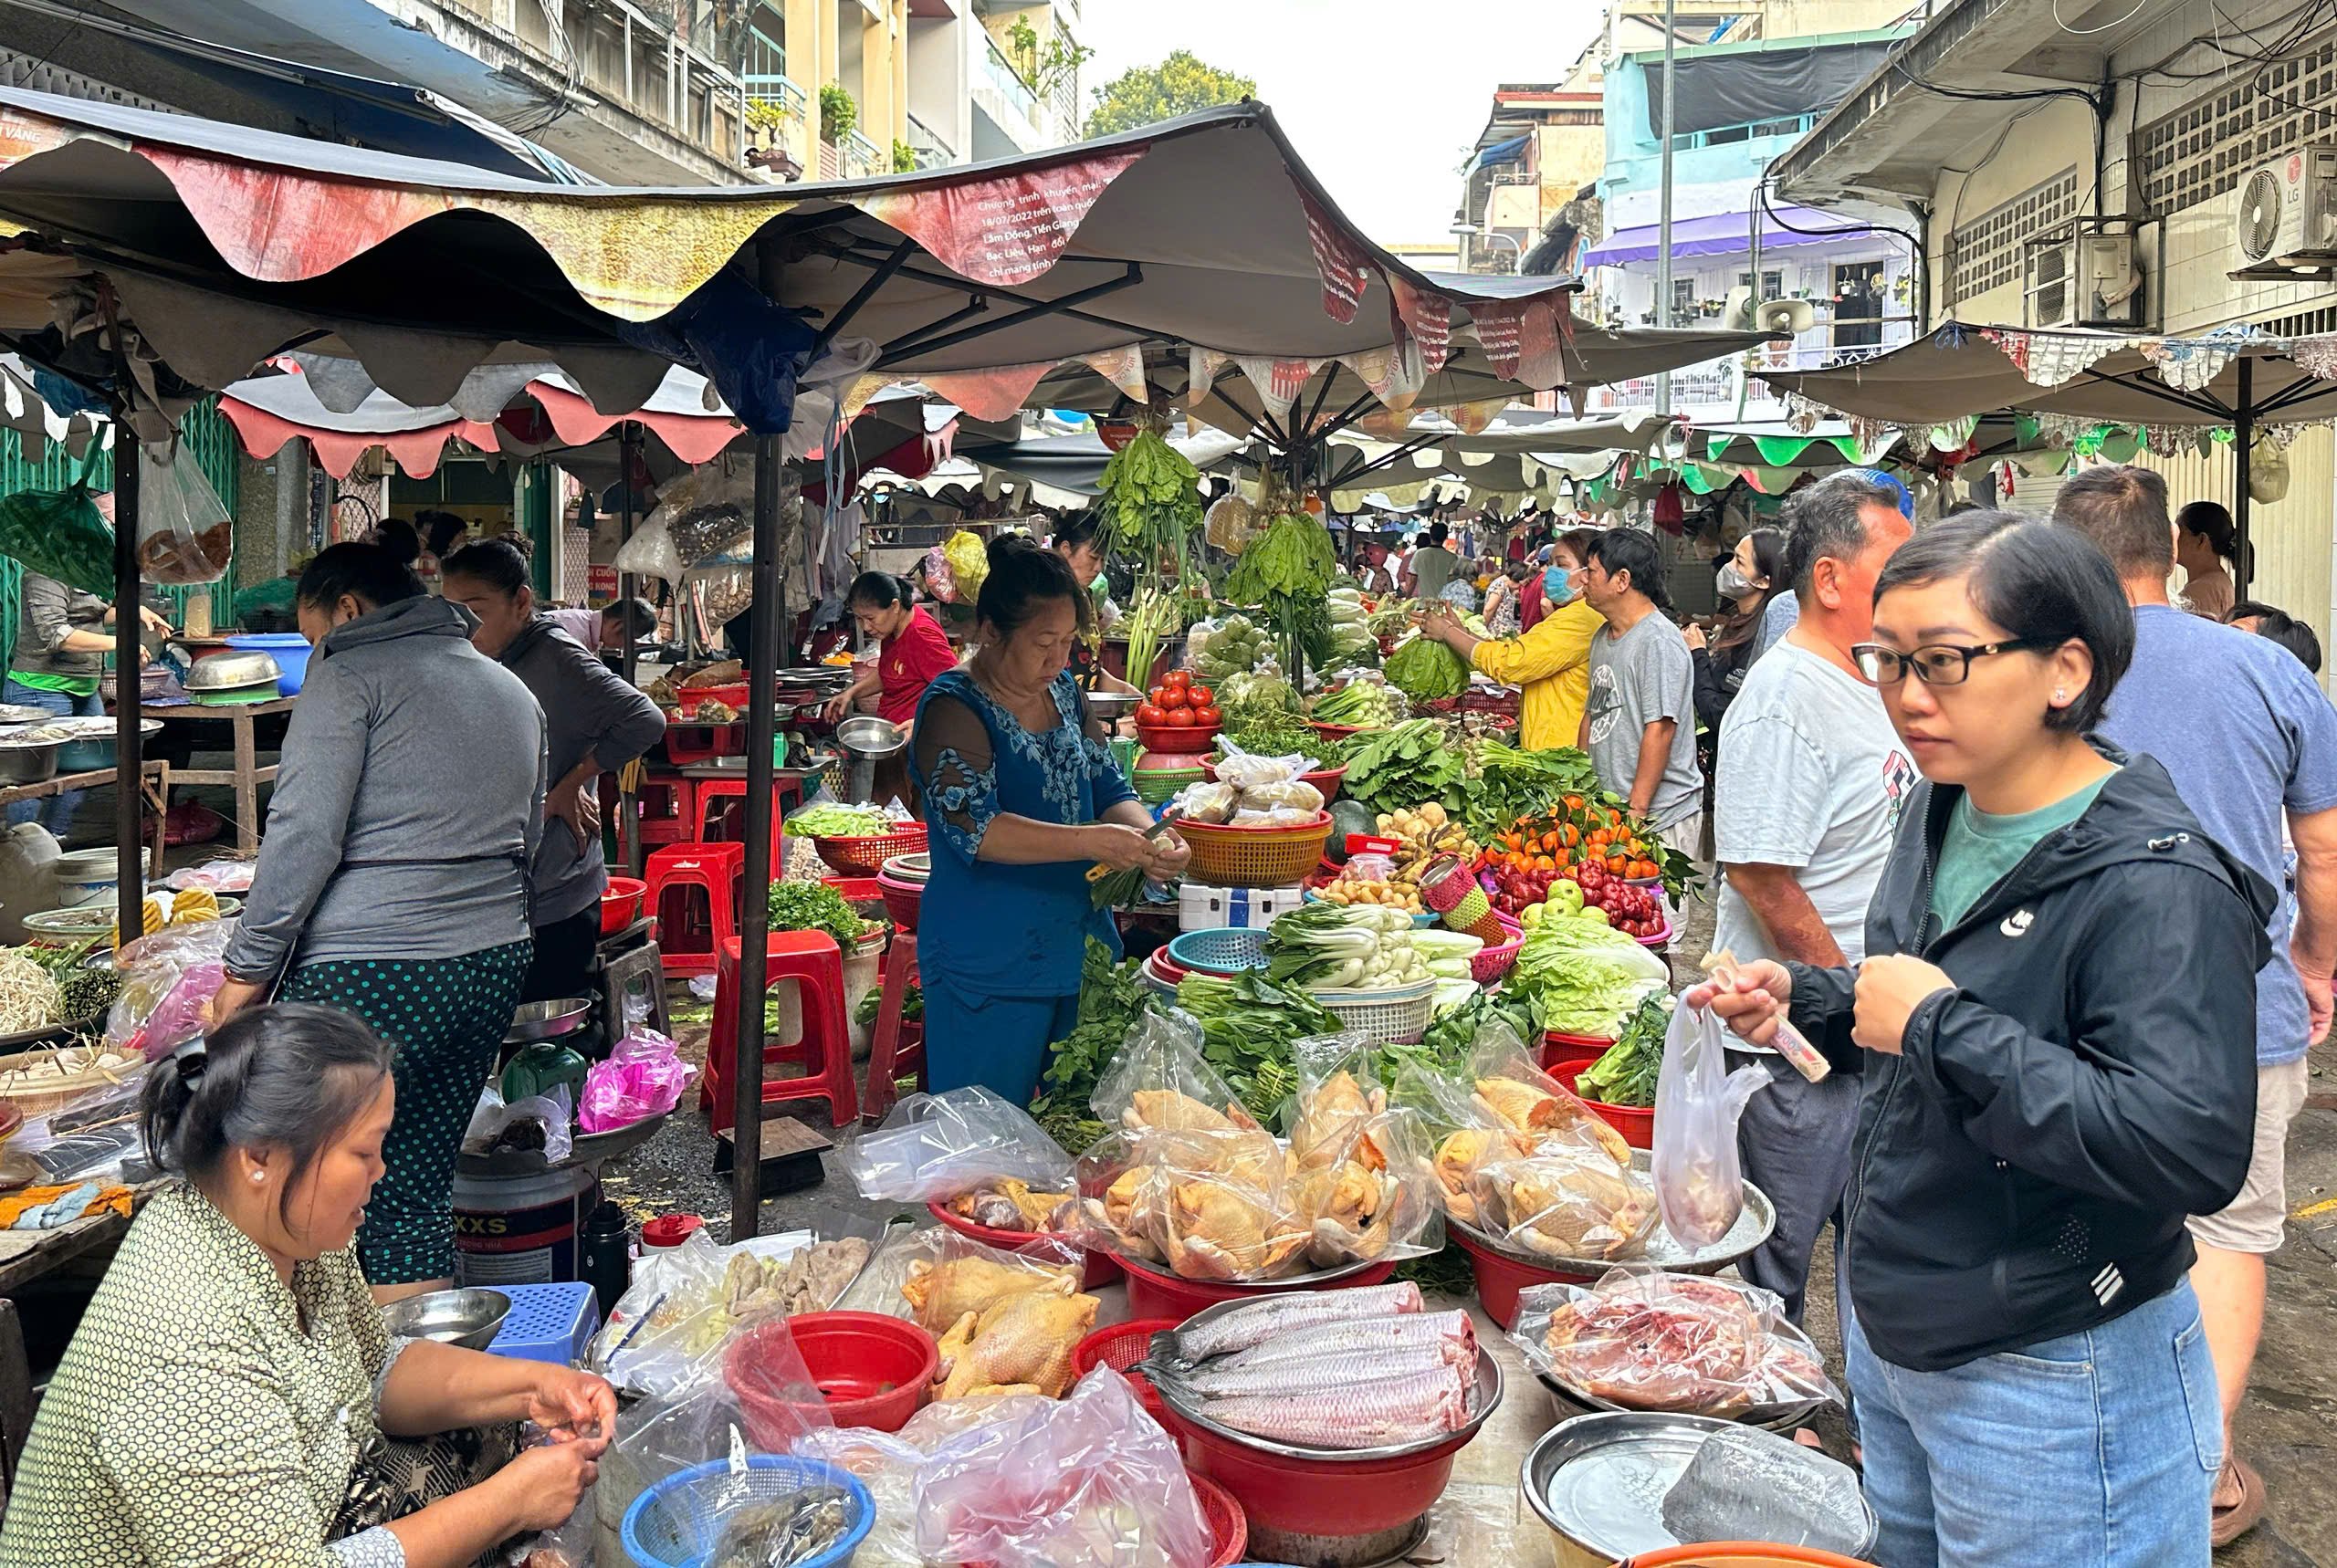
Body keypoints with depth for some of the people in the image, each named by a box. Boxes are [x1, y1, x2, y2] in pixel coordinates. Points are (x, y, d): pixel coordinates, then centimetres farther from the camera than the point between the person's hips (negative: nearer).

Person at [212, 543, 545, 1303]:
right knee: (419, 1195, 13)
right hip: (495, 968, 7)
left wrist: (247, 968, -5)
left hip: (369, 979, -7)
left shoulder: (352, 674, -4)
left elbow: (305, 834, -12)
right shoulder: (512, 690, 18)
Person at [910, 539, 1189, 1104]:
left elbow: (1108, 789, 11)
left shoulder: (1063, 691, 9)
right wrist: (1090, 841, -31)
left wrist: (1149, 836, -10)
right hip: (990, 969, -7)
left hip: (1081, 947, 7)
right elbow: (972, 827, -25)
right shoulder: (953, 708, -14)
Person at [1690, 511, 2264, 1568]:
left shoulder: (2159, 888, -24)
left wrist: (1938, 1026, -29)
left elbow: (2192, 1150, -35)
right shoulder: (1941, 813, 1)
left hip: (2052, 1397, -8)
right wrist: (1801, 1000, -2)